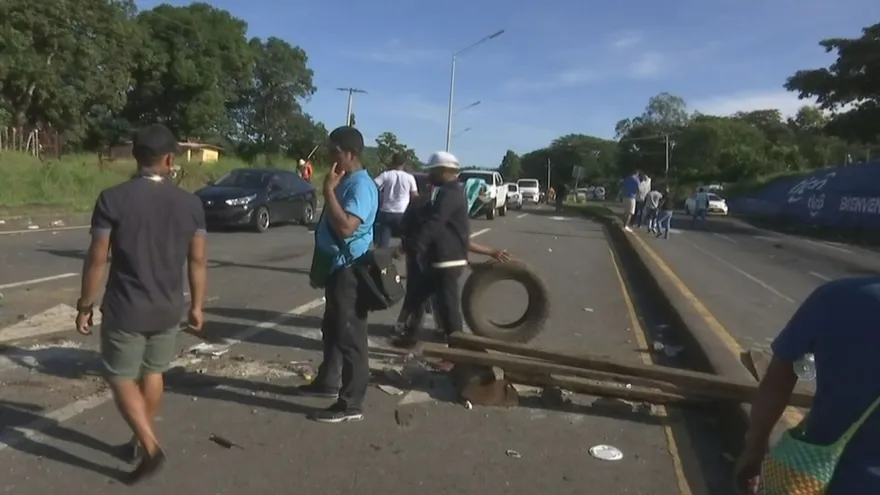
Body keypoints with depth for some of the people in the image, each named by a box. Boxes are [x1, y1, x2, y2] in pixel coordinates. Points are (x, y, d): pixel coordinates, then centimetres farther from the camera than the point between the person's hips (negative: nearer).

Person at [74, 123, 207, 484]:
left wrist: (85, 305, 2)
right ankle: (141, 441, 33)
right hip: (168, 309, 4)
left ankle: (150, 448, -1)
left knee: (121, 377, 10)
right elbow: (197, 261, 0)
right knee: (153, 373, 20)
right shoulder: (190, 203, -4)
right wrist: (196, 306, 10)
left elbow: (97, 259, -10)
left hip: (125, 309, -3)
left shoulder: (112, 199, -12)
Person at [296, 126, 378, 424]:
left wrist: (328, 190, -25)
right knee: (332, 329, 22)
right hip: (337, 267, 11)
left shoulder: (361, 185, -19)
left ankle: (351, 404, 4)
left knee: (350, 335, -5)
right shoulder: (345, 182, 14)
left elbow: (346, 226, -31)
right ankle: (327, 382, 39)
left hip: (351, 270, -11)